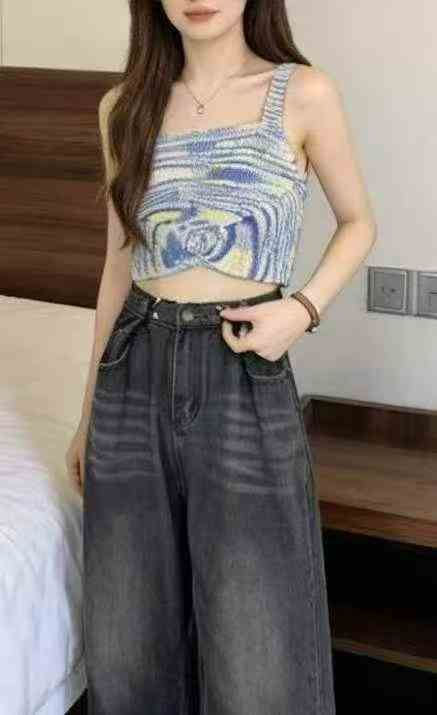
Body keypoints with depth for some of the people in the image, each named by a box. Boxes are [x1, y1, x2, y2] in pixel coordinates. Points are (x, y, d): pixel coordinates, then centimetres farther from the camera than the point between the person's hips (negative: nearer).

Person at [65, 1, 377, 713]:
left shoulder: (304, 94, -3)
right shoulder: (124, 106, 7)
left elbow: (359, 222, 10)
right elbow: (121, 261, 13)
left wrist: (303, 307, -10)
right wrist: (89, 410, 16)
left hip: (245, 378, -3)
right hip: (136, 375, 4)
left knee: (252, 656, 1)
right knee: (125, 646, 13)